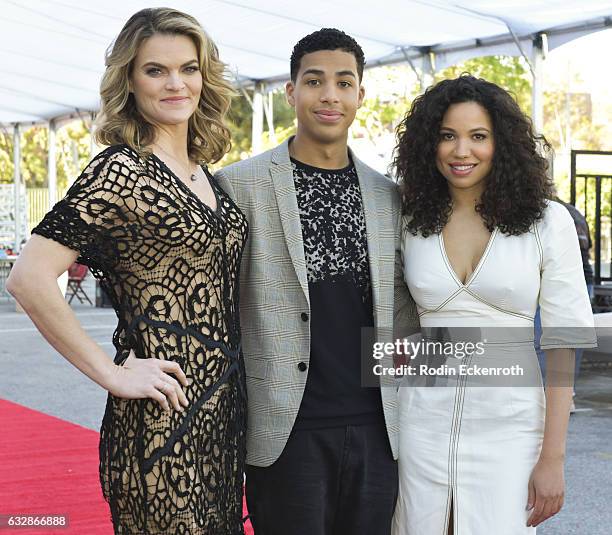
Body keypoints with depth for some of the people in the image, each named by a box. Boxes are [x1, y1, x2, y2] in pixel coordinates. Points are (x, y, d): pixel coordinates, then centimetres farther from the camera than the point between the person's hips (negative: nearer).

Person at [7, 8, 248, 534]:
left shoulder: (202, 174, 10)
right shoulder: (121, 171, -14)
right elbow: (29, 278, -22)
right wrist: (112, 373, -17)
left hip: (224, 403, 8)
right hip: (164, 412, -8)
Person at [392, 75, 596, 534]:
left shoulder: (547, 221, -5)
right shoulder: (413, 225, 4)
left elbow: (563, 341, -6)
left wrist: (553, 458, -8)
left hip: (509, 423, -2)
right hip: (424, 421, 3)